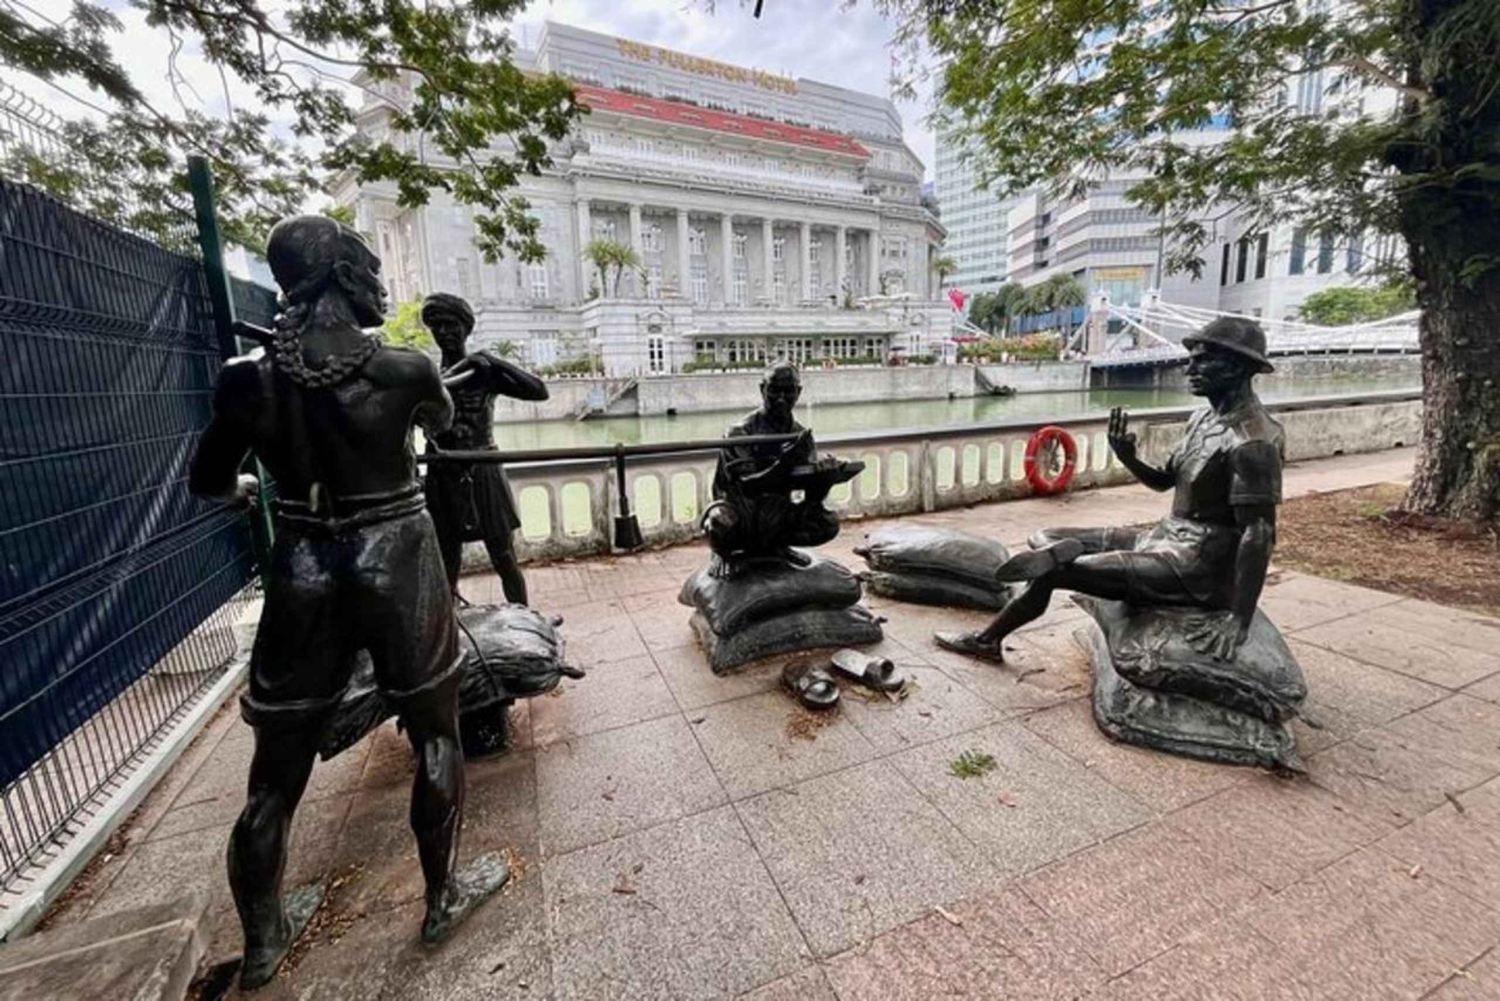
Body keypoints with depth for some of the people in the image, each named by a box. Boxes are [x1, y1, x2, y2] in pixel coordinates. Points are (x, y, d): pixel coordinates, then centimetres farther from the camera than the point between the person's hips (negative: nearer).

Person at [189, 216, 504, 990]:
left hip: (301, 570, 3)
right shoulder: (405, 368, -12)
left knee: (278, 765, 19)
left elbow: (208, 484, 10)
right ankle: (443, 899, 33)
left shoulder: (249, 378, -4)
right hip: (397, 564, -2)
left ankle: (261, 944, 40)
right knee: (435, 736, 16)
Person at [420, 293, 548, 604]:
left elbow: (540, 391, -13)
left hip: (483, 475, -1)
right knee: (447, 565, 9)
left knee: (504, 559, 4)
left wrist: (495, 361, -18)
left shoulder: (486, 372, 0)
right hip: (443, 480, 2)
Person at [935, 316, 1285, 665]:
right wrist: (1127, 457, -4)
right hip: (1166, 538, 9)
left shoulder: (1252, 442, -19)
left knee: (1052, 569, -16)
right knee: (1044, 540, 5)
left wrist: (1239, 618, -25)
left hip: (1196, 567, -9)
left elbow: (1259, 533, -22)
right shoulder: (1204, 417, 8)